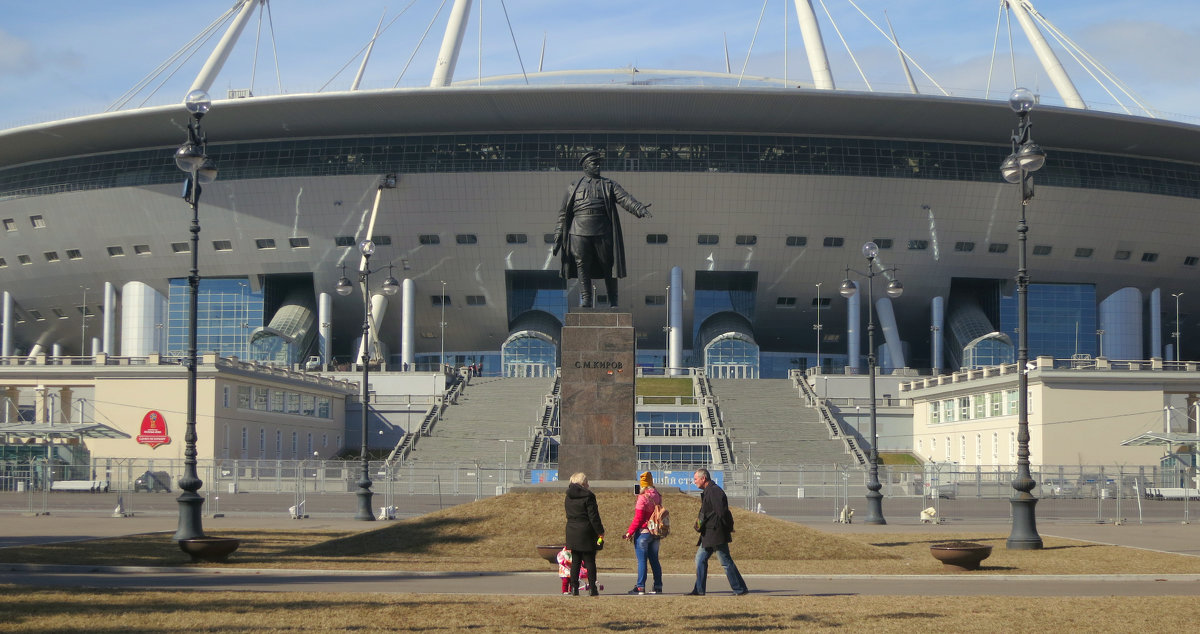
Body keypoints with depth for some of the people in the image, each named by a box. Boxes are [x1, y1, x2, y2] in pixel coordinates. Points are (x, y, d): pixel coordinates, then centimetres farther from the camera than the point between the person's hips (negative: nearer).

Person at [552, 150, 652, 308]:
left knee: (608, 266, 1)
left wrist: (640, 209, -22)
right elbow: (563, 214, 17)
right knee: (582, 267, -4)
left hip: (603, 232, 0)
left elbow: (625, 199, -2)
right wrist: (558, 238, 11)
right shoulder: (573, 187, 17)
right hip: (579, 231, 0)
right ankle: (586, 300, 0)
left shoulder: (609, 185, 15)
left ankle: (612, 301, 10)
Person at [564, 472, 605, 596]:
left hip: (572, 533, 5)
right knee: (590, 561, 0)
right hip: (586, 532, -5)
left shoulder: (568, 497, 8)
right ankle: (593, 589, 0)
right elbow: (593, 516, -14)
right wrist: (600, 531, -7)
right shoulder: (588, 496, -12)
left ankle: (574, 587, 6)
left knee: (575, 561, 10)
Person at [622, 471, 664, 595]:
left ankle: (640, 587, -5)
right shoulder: (657, 496, 6)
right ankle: (657, 586, 13)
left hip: (643, 532, -7)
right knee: (654, 560, 11)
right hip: (655, 532, 7)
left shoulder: (643, 497, -14)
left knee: (642, 560, -4)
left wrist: (630, 532, -9)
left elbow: (638, 519, -15)